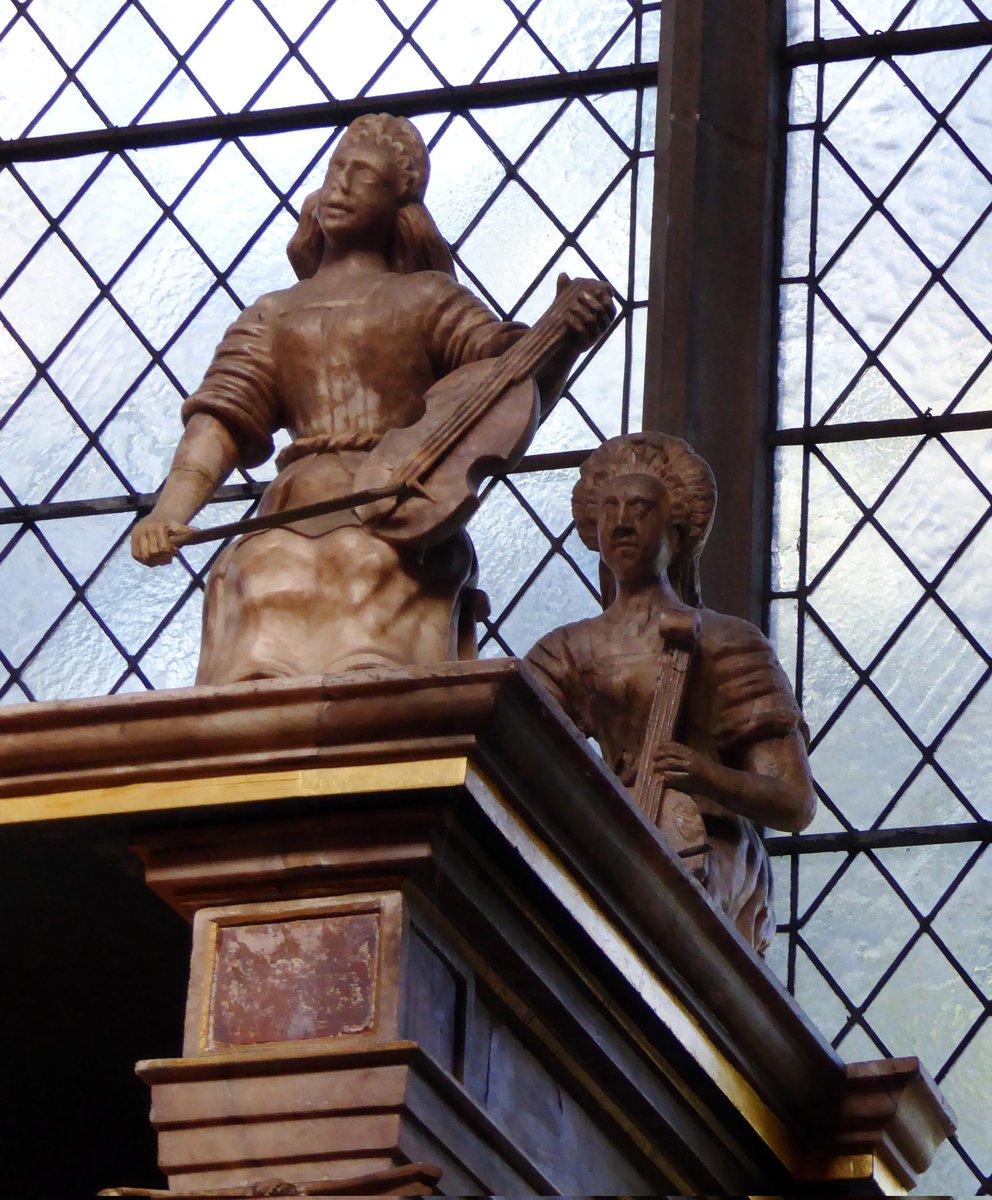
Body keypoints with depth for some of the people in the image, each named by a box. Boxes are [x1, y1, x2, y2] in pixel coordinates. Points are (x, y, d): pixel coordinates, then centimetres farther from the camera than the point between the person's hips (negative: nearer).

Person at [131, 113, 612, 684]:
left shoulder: (427, 300, 17)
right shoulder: (274, 316, 23)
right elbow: (223, 419, 10)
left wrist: (566, 340, -17)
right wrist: (169, 513, -7)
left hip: (400, 532, -2)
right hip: (293, 527, 2)